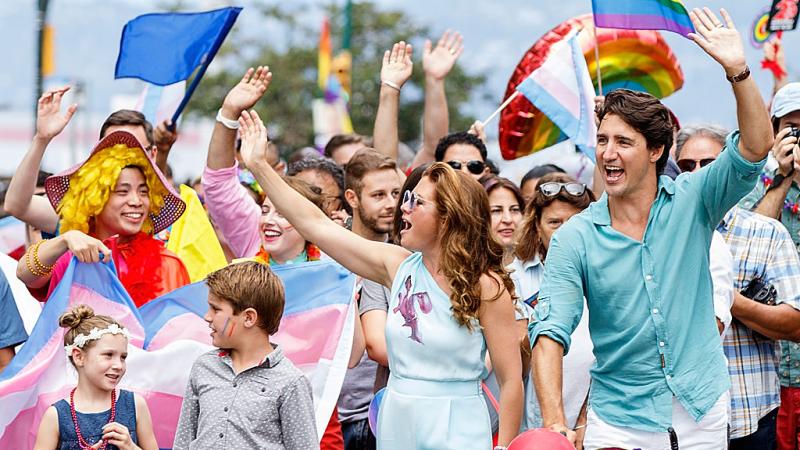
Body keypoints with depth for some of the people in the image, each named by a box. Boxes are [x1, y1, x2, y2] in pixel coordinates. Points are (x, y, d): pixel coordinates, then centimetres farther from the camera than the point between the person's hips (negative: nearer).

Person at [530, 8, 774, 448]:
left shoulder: (691, 202, -2)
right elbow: (550, 333, -14)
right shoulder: (574, 238, -6)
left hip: (703, 410, 1)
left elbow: (754, 148, -15)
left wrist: (738, 71, -30)